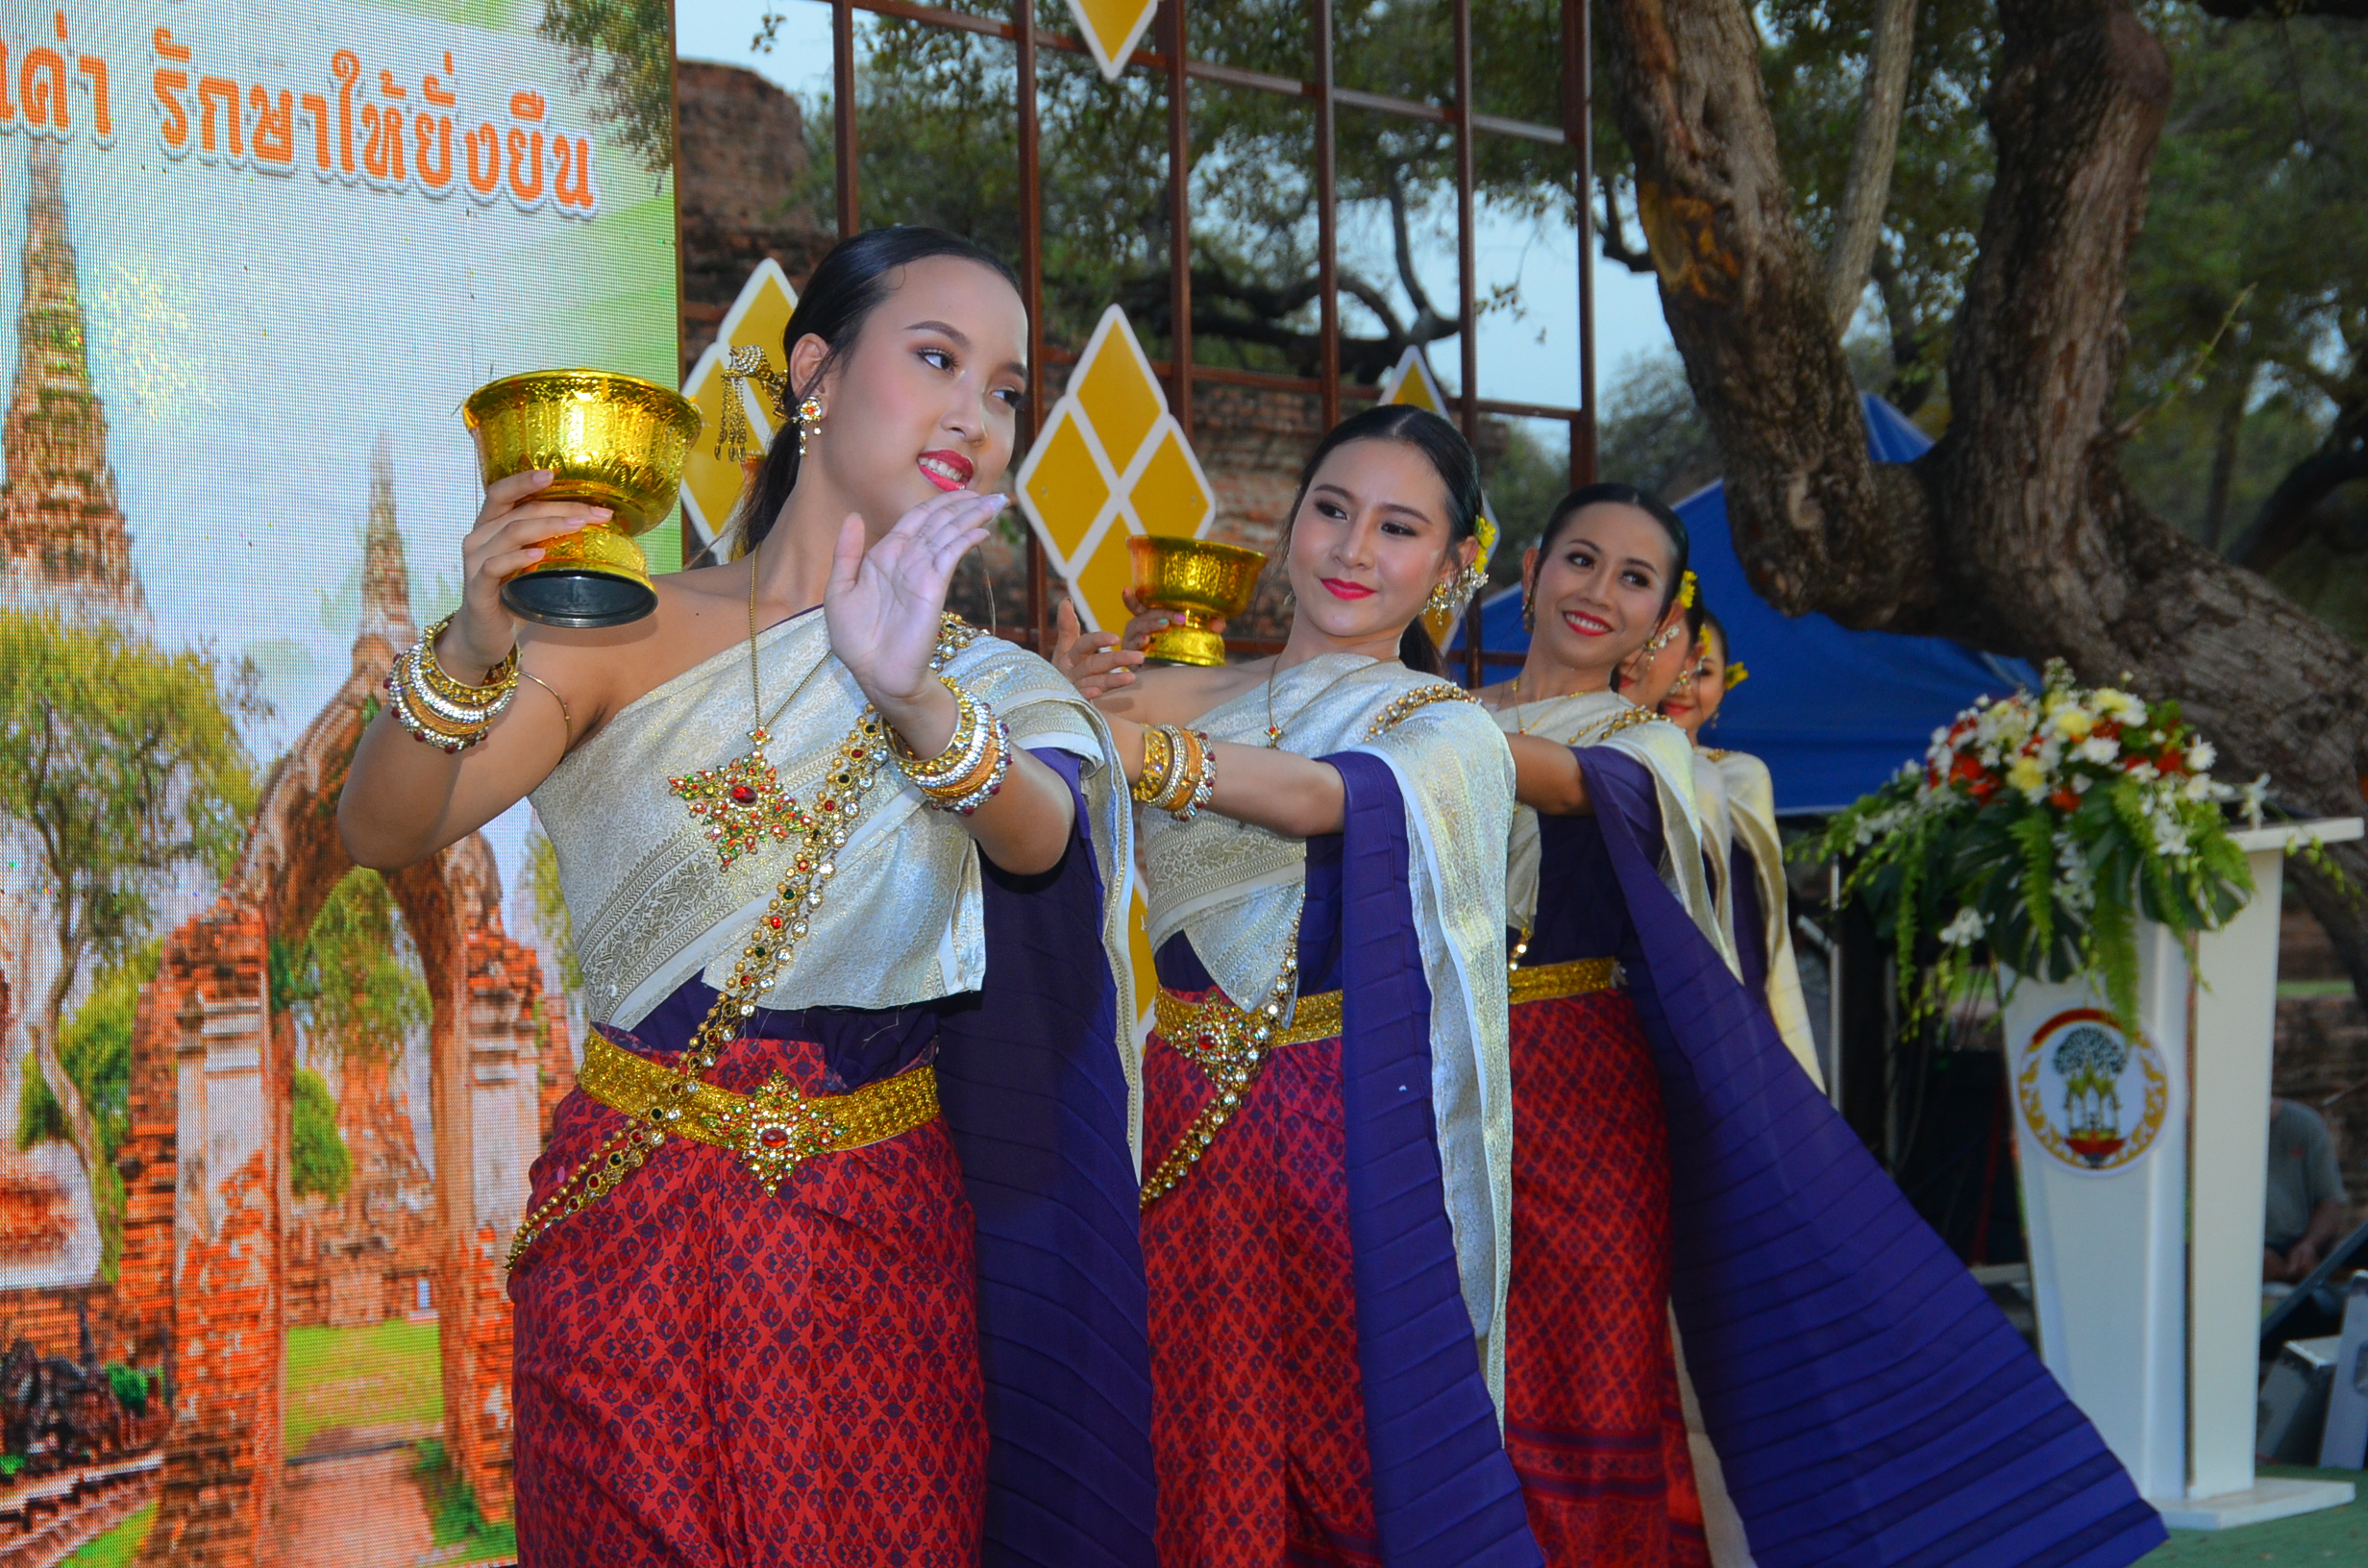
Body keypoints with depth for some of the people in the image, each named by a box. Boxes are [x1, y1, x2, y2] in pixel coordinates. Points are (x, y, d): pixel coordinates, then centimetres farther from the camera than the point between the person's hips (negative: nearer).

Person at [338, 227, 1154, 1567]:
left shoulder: (998, 689, 1)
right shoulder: (632, 631, -4)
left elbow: (1038, 835, -21)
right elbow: (382, 834, -10)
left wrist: (919, 703, -42)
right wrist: (472, 652, -30)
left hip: (887, 1245, 1)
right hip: (634, 1232, -1)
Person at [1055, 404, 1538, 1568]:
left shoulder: (1450, 731, 0)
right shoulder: (1188, 696, 10)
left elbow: (1326, 793, -23)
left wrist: (1129, 739, -39)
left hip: (1347, 1151, -2)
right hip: (1174, 1131, 3)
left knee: (1356, 1455, 3)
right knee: (1191, 1468, 7)